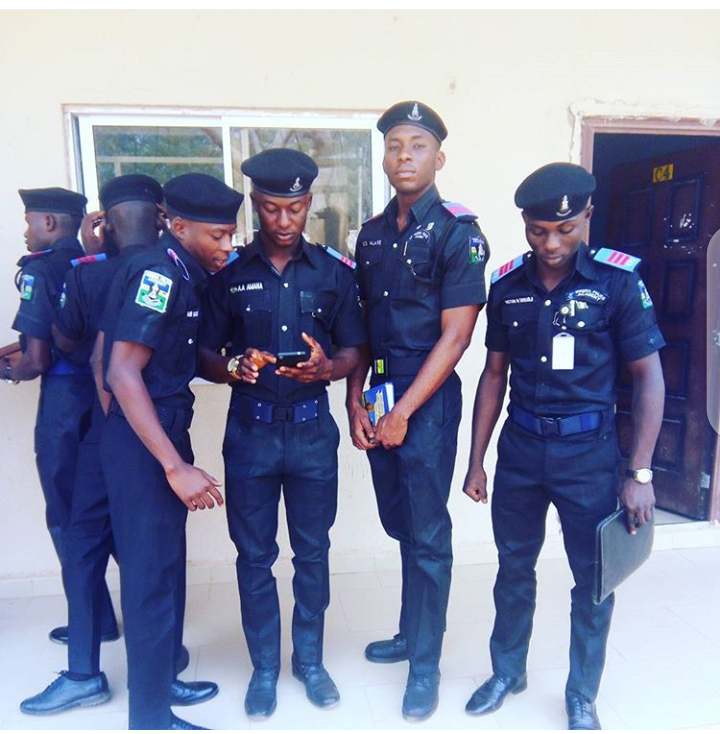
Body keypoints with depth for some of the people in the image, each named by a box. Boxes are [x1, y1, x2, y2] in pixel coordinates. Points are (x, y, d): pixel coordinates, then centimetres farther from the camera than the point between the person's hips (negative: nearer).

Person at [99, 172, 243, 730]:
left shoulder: (180, 274, 11)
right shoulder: (159, 272, -17)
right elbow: (123, 373, -23)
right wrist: (176, 466, -25)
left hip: (161, 432, 10)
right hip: (144, 441, -9)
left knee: (166, 565, 19)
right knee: (152, 575, 2)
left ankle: (163, 679, 38)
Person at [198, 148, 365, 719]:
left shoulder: (335, 272, 1)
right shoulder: (230, 273, 0)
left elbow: (355, 352, 2)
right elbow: (204, 355, 2)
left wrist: (327, 367, -19)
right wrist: (234, 367, -20)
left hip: (312, 431, 1)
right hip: (250, 432, 0)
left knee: (313, 550, 12)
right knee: (254, 555, 10)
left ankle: (310, 659, 34)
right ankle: (264, 667, 31)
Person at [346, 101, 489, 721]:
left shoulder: (459, 232, -7)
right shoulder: (373, 234, 11)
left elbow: (455, 336, -12)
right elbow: (363, 325, 12)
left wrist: (403, 412, -13)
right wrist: (355, 399, 2)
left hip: (428, 397, -6)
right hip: (378, 396, 6)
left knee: (427, 534, 4)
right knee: (400, 525, 17)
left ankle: (425, 664, 23)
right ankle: (412, 632, 38)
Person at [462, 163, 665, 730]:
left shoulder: (617, 280, -9)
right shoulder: (508, 285, 0)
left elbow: (649, 378, -6)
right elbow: (494, 375, 6)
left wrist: (640, 473, -10)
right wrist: (476, 461, 6)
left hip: (588, 450, -2)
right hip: (520, 446, 3)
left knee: (595, 578, 10)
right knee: (514, 567, 16)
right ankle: (508, 671, 40)